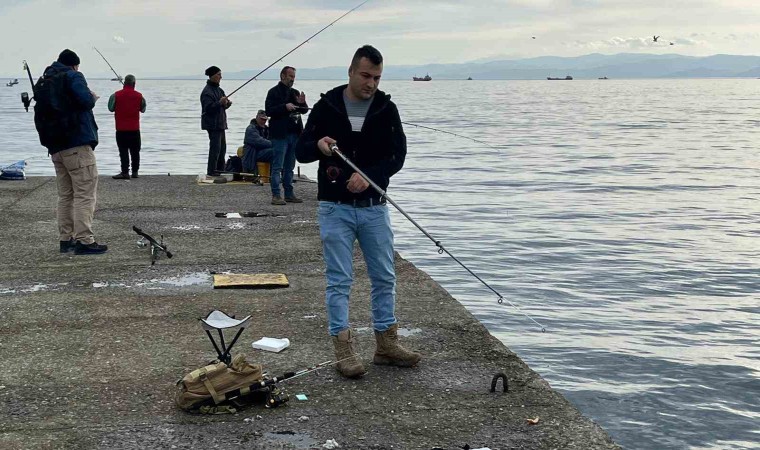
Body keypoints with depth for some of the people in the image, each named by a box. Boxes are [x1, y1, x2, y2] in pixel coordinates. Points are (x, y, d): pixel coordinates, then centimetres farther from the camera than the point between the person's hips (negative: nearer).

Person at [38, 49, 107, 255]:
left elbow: (40, 117, 21)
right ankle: (85, 241, -12)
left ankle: (66, 239, 16)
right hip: (78, 144, -8)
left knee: (65, 195, 14)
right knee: (85, 193, -7)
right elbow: (86, 100, -19)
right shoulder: (72, 76, -4)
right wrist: (93, 97, 0)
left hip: (55, 147, 8)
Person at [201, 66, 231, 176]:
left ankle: (220, 171, 21)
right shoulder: (207, 91, -14)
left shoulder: (218, 90, 17)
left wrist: (227, 104, 2)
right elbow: (208, 108, -21)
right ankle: (211, 172, -8)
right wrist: (220, 103, -31)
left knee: (222, 147, 13)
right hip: (212, 124, -10)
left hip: (220, 124, 10)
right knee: (215, 148, -12)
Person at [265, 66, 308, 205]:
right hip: (280, 135, -7)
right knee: (277, 166, -6)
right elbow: (269, 110, -14)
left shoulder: (295, 93, 16)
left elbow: (304, 110, 18)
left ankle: (289, 194, 18)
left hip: (294, 134, 7)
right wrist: (285, 107, -24)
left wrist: (302, 103, -4)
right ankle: (275, 195, -5)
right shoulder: (274, 92, -4)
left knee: (289, 167, 12)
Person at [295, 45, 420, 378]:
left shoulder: (386, 109, 2)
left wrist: (369, 176, -20)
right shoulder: (326, 106, -2)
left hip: (374, 207, 3)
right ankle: (344, 348, 4)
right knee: (339, 280, -1)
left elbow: (398, 155, -4)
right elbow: (300, 151, 0)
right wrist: (318, 146, -23)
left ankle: (386, 344, 20)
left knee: (384, 276, 8)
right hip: (335, 208, -2)